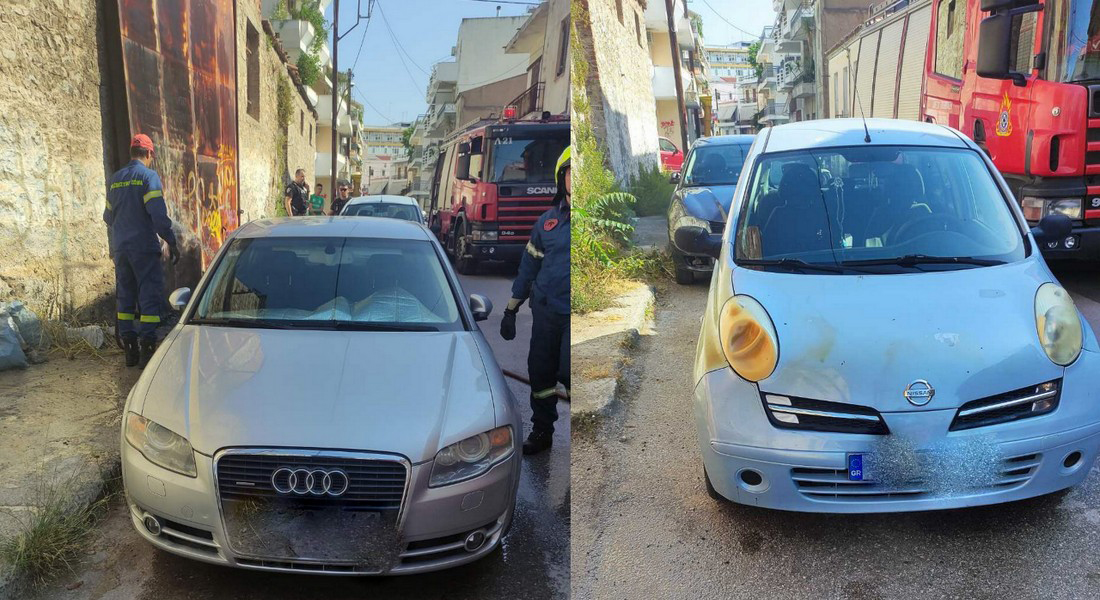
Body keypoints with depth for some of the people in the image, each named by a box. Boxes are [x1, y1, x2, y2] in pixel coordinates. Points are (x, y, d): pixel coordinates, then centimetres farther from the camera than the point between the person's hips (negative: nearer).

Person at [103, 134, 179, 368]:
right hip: (144, 248, -6)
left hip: (120, 249, 7)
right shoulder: (149, 176, -8)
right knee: (150, 296, -4)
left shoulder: (115, 179, 13)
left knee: (125, 297, 10)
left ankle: (129, 349, 13)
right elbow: (158, 214, -17)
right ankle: (147, 347, -8)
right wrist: (171, 242, -12)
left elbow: (108, 216, 21)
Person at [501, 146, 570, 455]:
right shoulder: (548, 220, 9)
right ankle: (542, 430, 29)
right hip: (546, 310, 5)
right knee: (540, 372, 10)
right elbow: (529, 266, 14)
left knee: (567, 372, -10)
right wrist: (511, 310, 13)